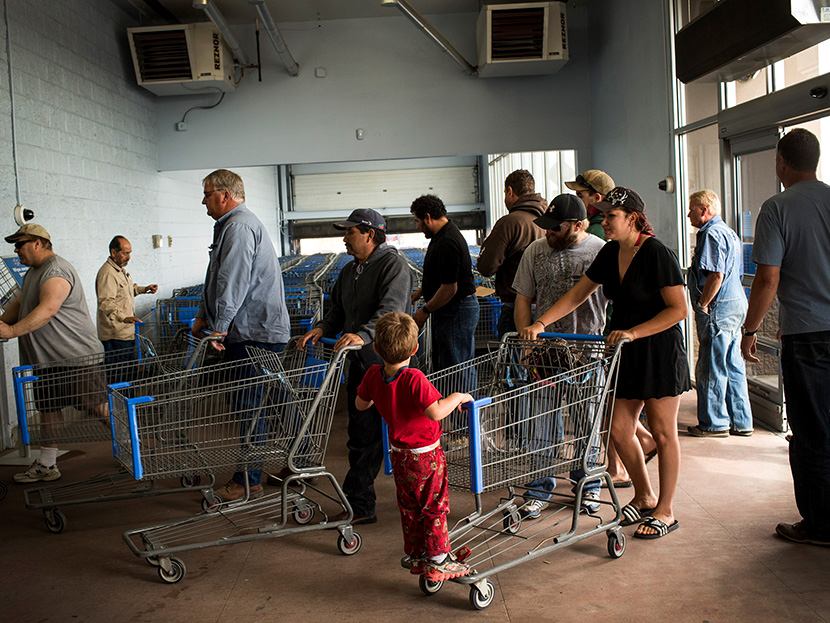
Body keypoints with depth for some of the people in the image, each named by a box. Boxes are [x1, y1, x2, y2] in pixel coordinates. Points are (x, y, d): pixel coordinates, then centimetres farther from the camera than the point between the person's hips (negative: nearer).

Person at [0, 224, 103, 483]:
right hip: (46, 358, 10)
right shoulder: (32, 273, 18)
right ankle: (46, 465, 20)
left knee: (98, 406, -4)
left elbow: (48, 309, -30)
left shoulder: (57, 271, -18)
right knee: (48, 408, 12)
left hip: (77, 354, -10)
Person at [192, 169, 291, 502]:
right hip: (246, 332, 11)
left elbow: (233, 281, -23)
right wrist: (202, 315, 28)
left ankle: (249, 481, 3)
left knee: (249, 406, -5)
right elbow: (218, 278, 28)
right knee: (247, 403, 14)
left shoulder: (240, 226, -14)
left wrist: (220, 325, -21)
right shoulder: (230, 226, 23)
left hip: (255, 333, -11)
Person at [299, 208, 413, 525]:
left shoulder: (394, 265, -10)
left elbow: (391, 309, -24)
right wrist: (323, 327, 0)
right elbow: (338, 309, 21)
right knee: (363, 434, 9)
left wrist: (363, 335, -38)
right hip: (360, 363, 8)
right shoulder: (349, 271, 19)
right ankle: (359, 504, 18)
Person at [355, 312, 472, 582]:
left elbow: (360, 404, 9)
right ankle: (437, 562, 14)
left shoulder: (373, 375, -7)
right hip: (426, 456, -6)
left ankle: (416, 557, 31)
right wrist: (458, 397, -21)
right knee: (434, 508, 8)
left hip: (399, 455, 6)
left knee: (409, 508, 19)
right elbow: (436, 412, -36)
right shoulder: (414, 379, -28)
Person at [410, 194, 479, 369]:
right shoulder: (442, 235, 11)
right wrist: (419, 292, 21)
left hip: (456, 312, -11)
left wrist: (425, 310, -14)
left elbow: (449, 288, -24)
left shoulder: (447, 243, -23)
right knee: (440, 367, 16)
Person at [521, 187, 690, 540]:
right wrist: (540, 323, 1)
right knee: (618, 429, 7)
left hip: (660, 350, -7)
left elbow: (679, 309, -17)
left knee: (662, 432, 3)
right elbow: (577, 294, 10)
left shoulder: (657, 253, -15)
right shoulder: (610, 253, 7)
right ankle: (644, 497, 27)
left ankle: (665, 511, 16)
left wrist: (633, 332, -23)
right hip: (625, 352, 7)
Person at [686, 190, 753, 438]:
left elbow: (716, 275, -23)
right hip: (736, 305, 10)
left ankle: (714, 423, 5)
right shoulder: (729, 233, 19)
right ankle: (741, 422, 19)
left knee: (711, 369, -2)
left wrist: (702, 305, -15)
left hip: (719, 309, -10)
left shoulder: (712, 234, -13)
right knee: (734, 366, 13)